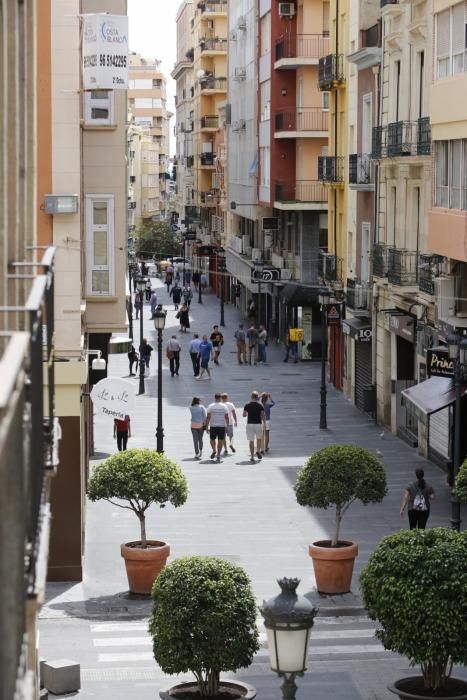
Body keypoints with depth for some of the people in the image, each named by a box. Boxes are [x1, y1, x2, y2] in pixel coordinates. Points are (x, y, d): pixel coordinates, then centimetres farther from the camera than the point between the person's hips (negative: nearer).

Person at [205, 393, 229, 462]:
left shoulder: (210, 406, -3)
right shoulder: (224, 406, 0)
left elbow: (208, 417, -5)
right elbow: (226, 417, 0)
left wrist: (207, 426, 1)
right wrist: (227, 425, 9)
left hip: (213, 426, -1)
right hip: (222, 426, 1)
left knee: (212, 439, 16)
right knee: (220, 440, 5)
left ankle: (214, 450, -5)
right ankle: (218, 455, 2)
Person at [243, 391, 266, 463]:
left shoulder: (247, 405, 0)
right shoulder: (260, 405, -3)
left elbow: (244, 415, 3)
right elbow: (263, 415, -6)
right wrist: (264, 424, 1)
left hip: (250, 424, 1)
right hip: (258, 424, -1)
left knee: (251, 441, 4)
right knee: (259, 438, 19)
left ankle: (252, 456, 1)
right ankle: (258, 451, -2)